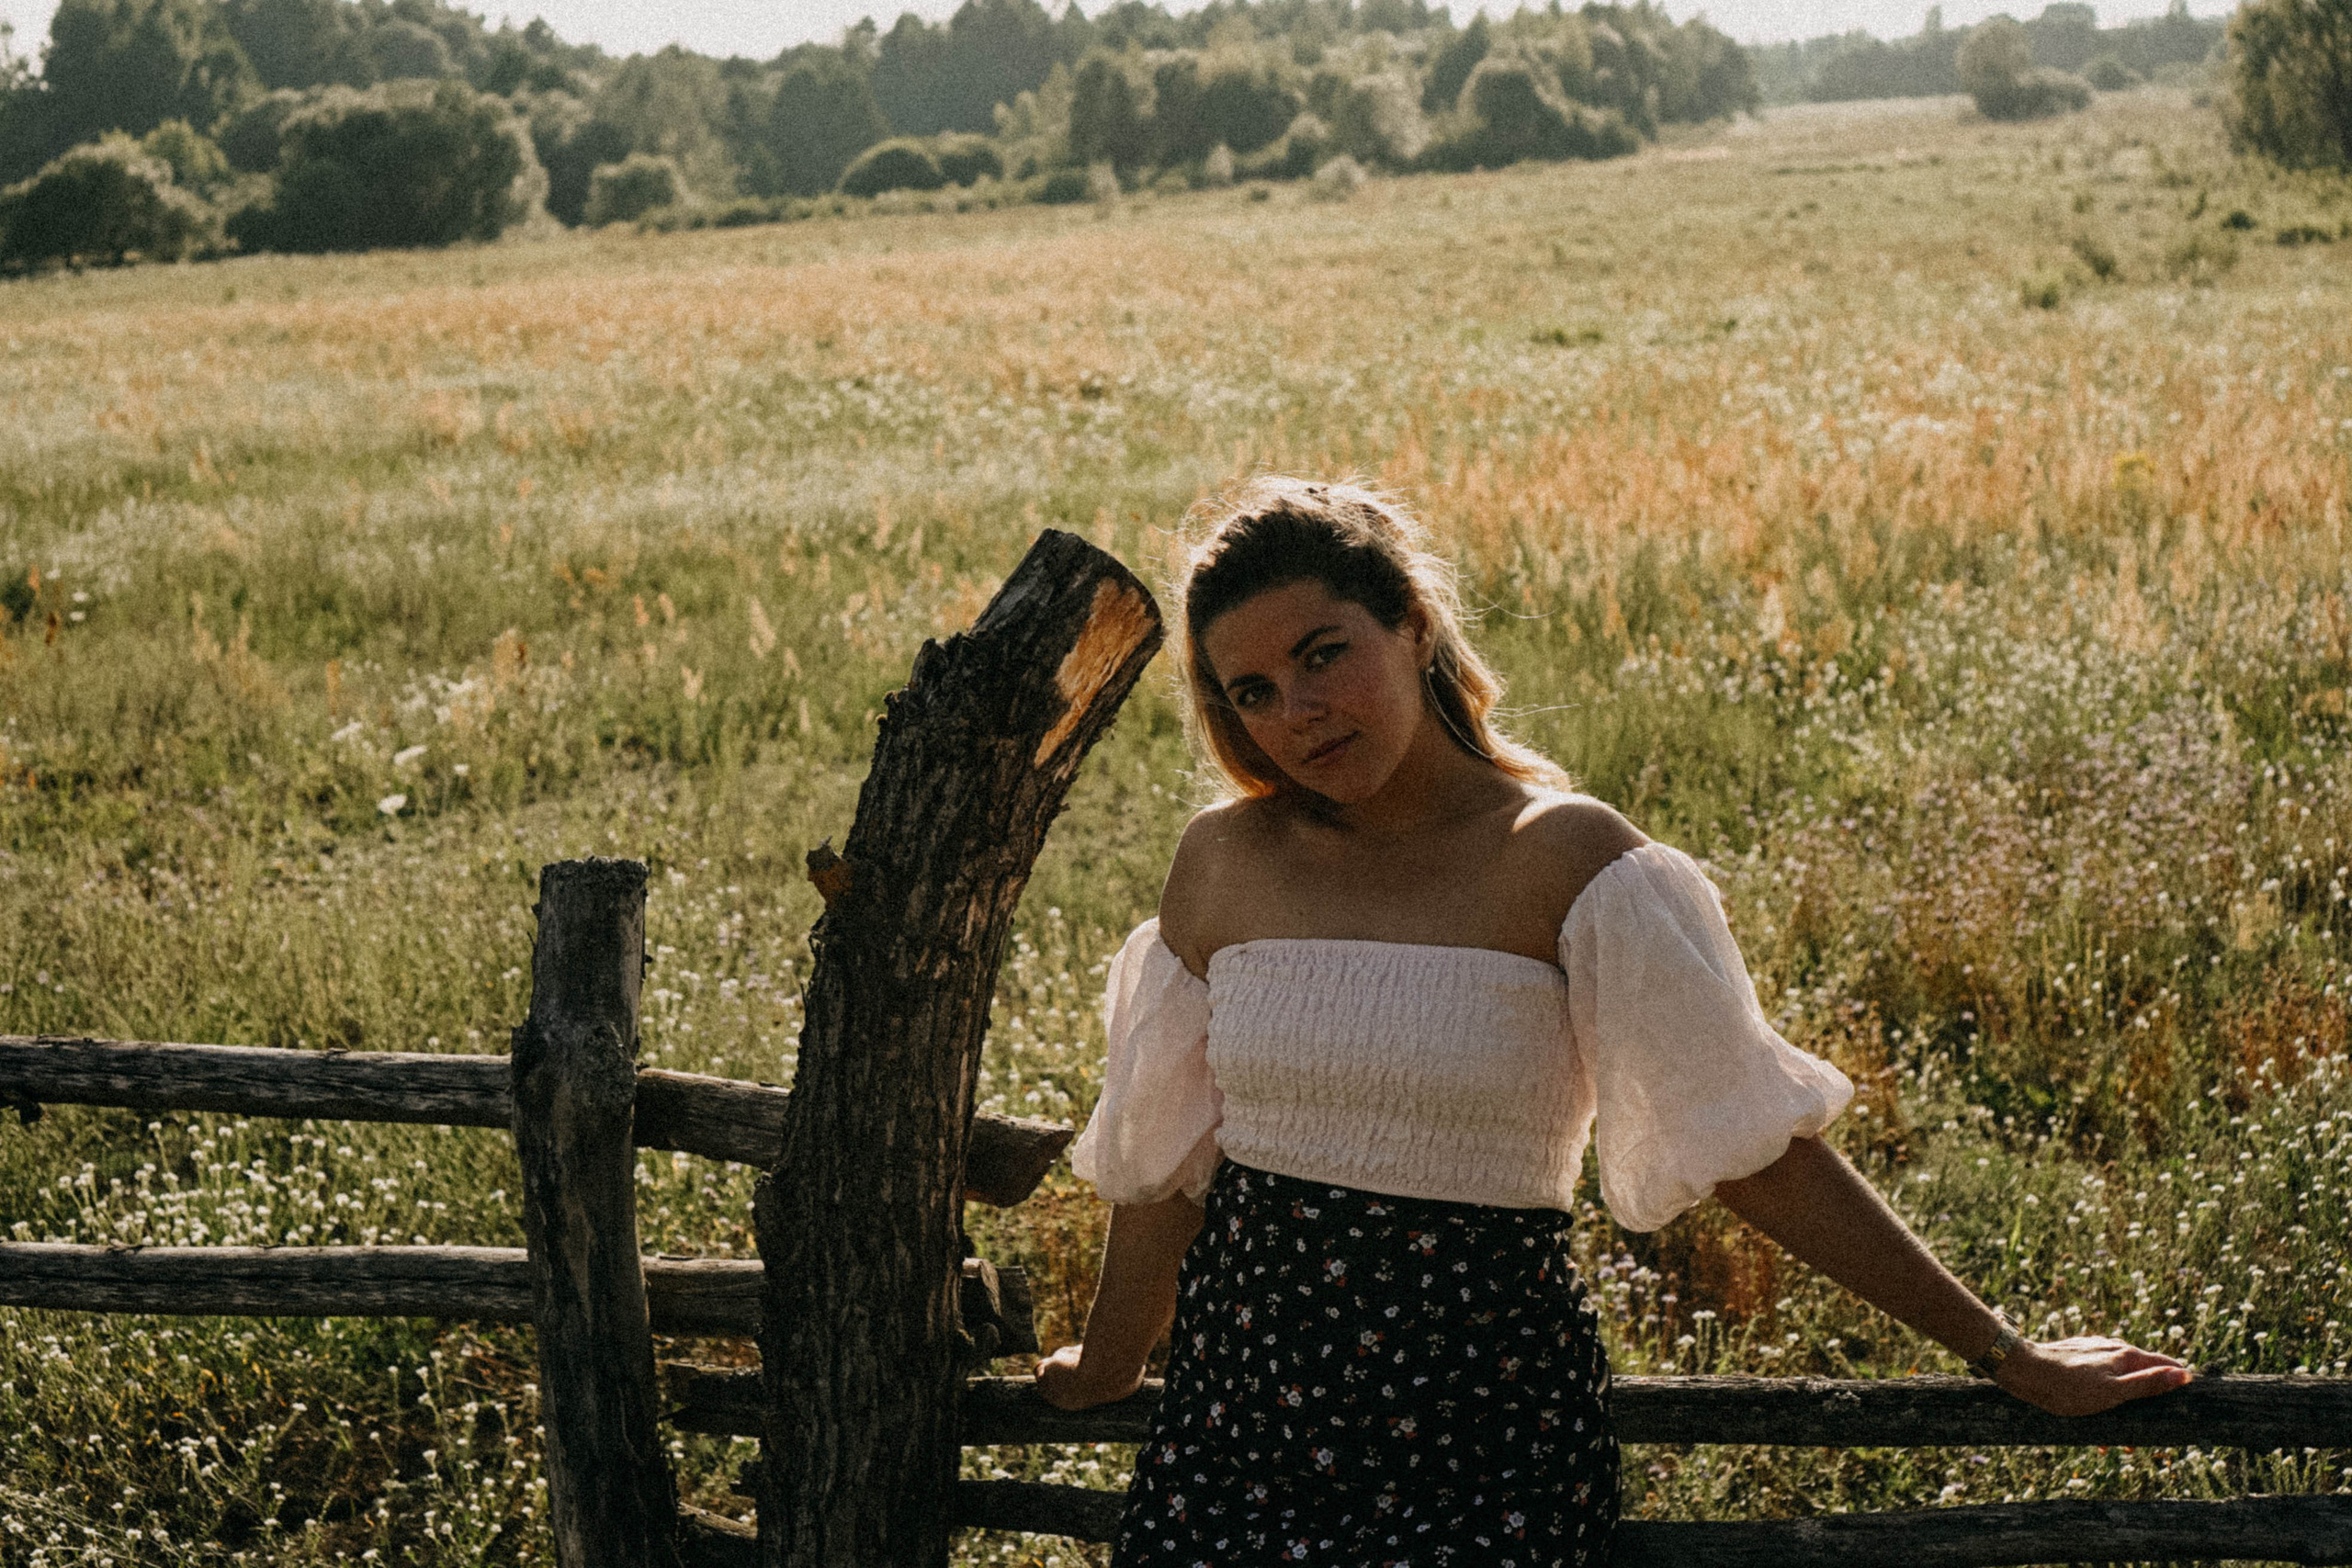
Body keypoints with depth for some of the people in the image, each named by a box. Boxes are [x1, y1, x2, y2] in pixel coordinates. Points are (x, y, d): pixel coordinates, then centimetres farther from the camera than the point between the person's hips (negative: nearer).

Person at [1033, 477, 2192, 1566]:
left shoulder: (1557, 861, -9)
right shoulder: (1226, 864, 3)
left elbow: (1751, 1145, -7)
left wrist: (1999, 1354, -7)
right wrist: (1104, 1365, 28)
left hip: (1482, 1434, -3)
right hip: (1238, 1415, 4)